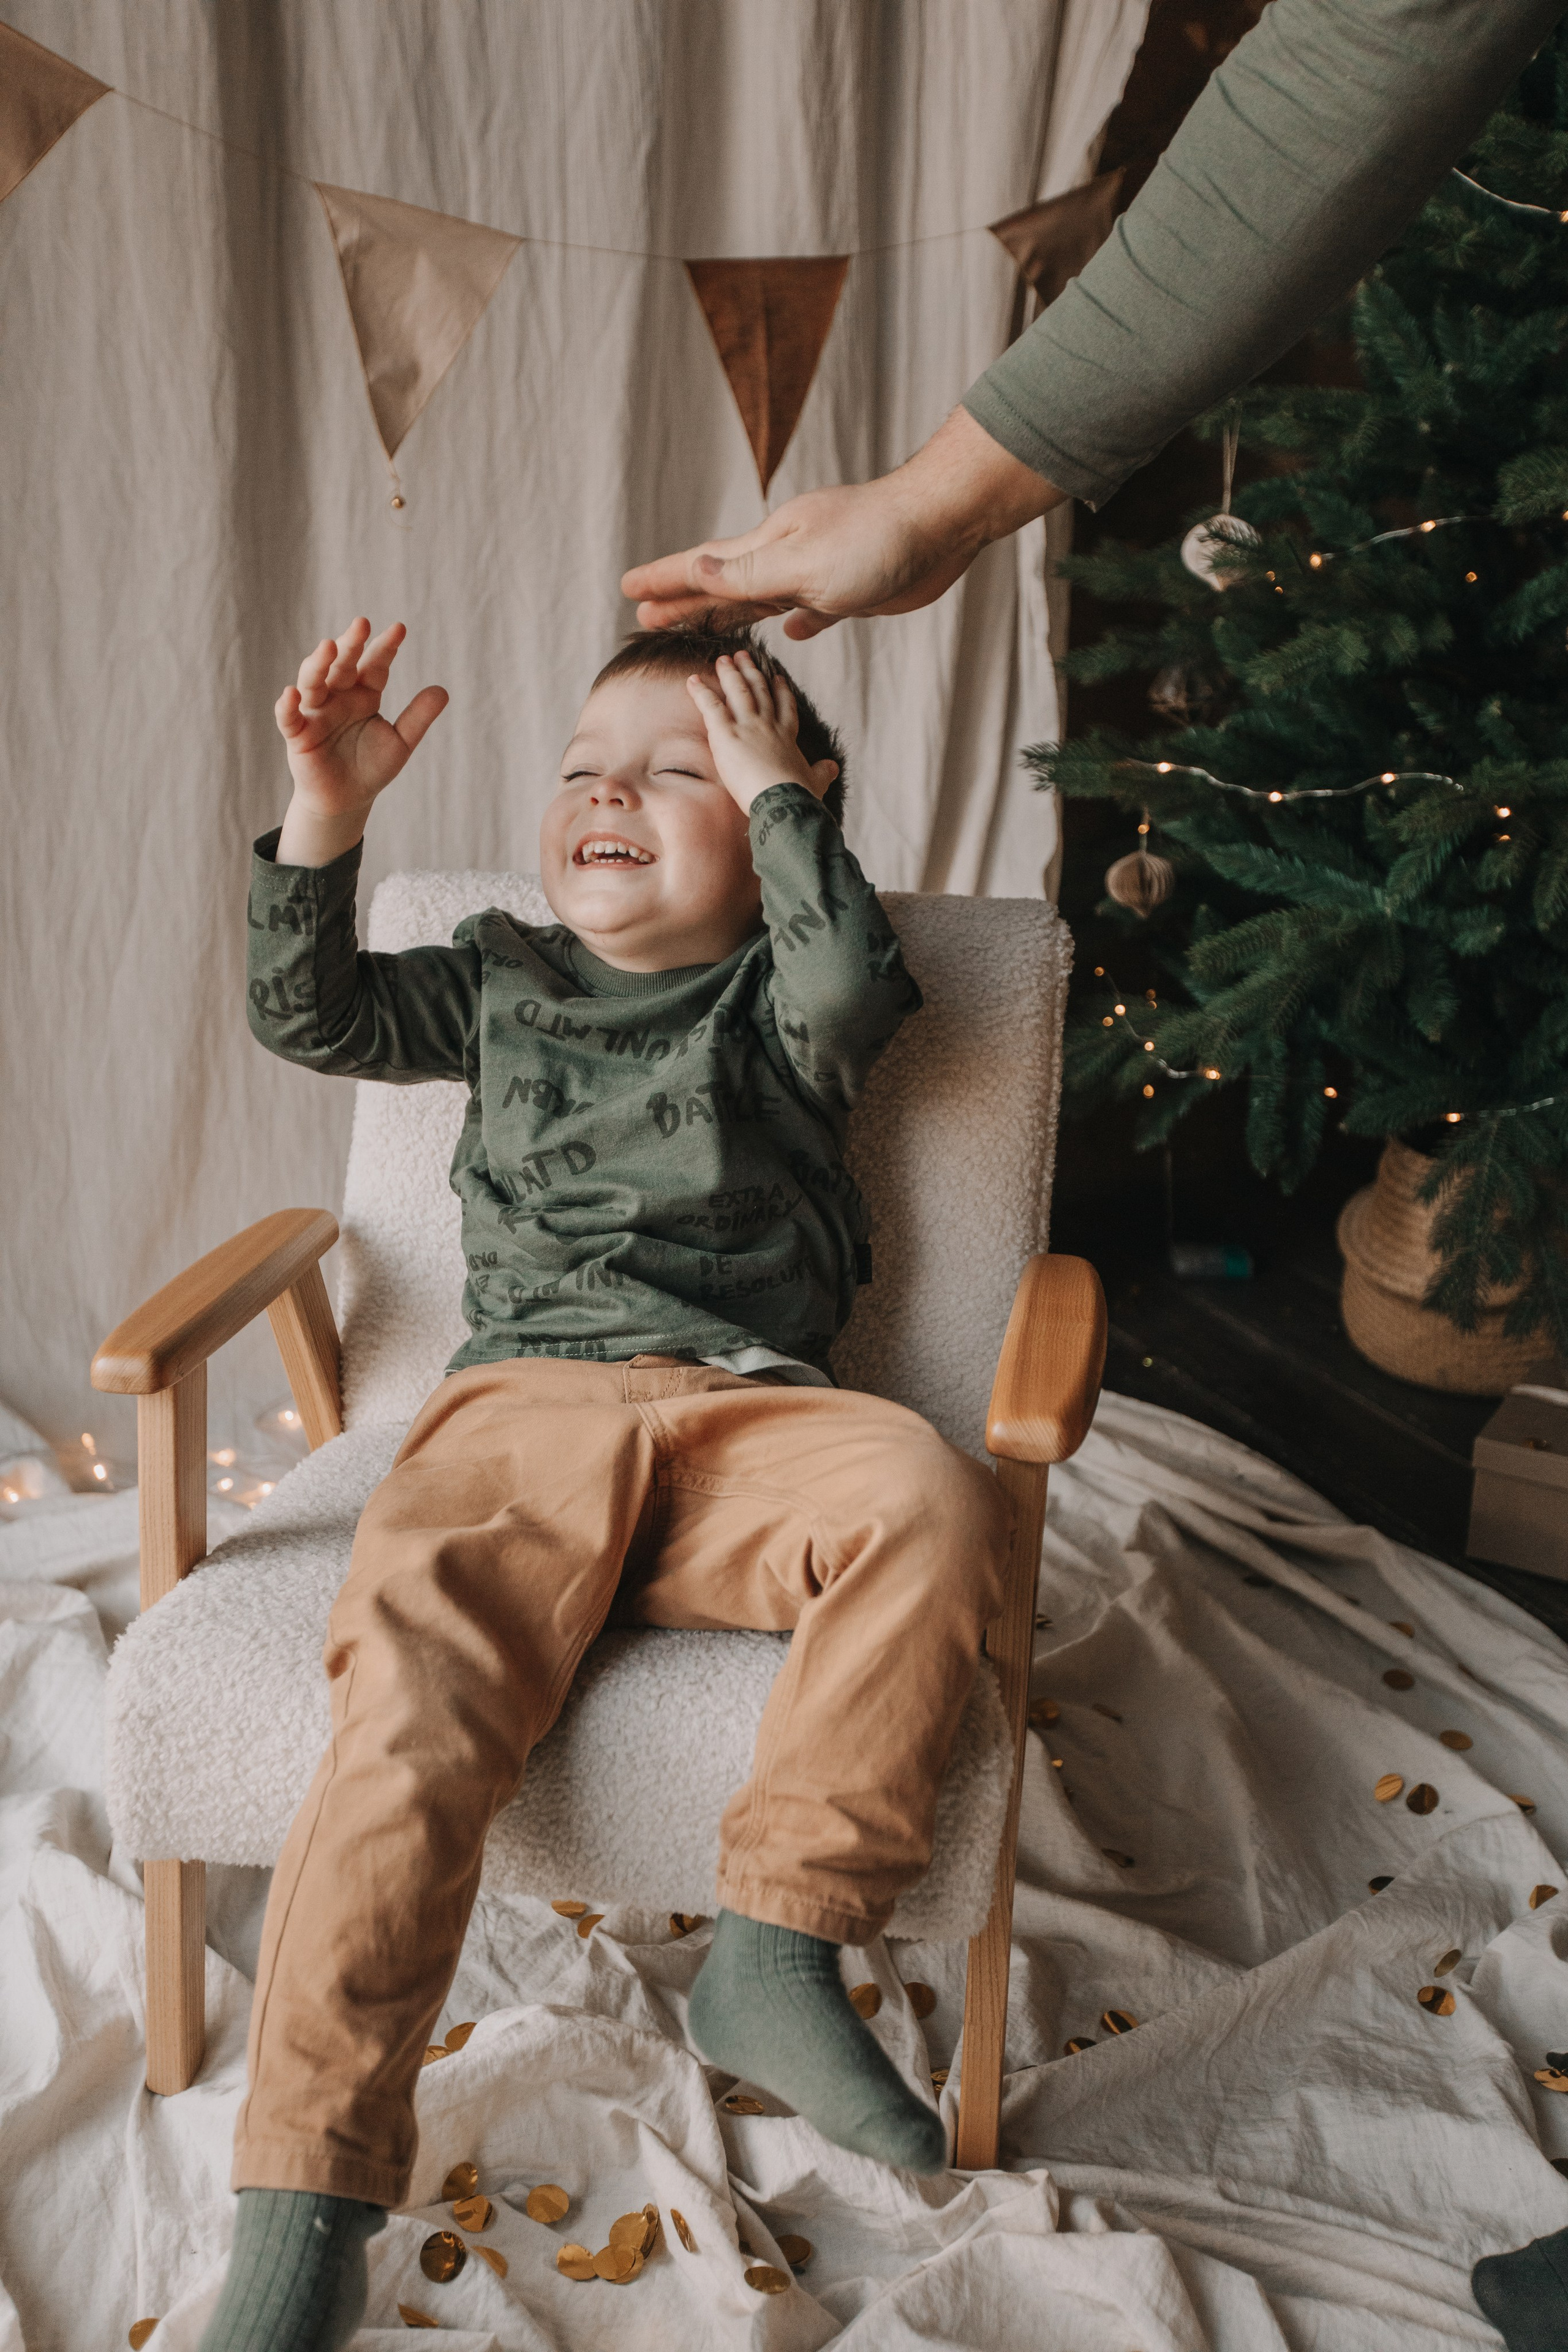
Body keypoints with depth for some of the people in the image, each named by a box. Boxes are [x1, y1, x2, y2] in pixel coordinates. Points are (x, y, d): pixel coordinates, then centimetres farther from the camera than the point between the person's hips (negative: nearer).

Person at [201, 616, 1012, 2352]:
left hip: (744, 1418, 0)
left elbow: (852, 988, -9)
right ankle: (305, 2204, -17)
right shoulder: (503, 981, 23)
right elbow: (314, 1017, 20)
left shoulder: (776, 1001, 14)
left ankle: (776, 1947, -20)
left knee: (933, 1505, -32)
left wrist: (774, 796, 0)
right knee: (414, 1693, -26)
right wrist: (325, 816, 8)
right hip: (528, 1410, 1)